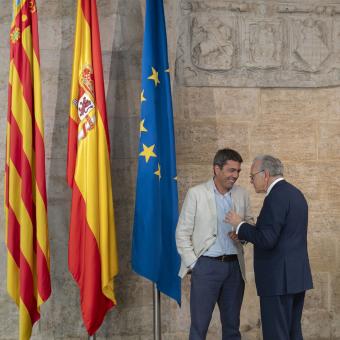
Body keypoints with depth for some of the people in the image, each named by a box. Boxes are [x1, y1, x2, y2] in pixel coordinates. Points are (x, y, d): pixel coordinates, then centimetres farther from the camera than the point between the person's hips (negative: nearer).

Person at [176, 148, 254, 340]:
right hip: (207, 265, -4)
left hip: (234, 266, 4)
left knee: (232, 324, 11)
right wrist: (192, 263, -7)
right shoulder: (196, 193, -4)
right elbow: (182, 233, -2)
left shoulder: (242, 194, 6)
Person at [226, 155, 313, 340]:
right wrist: (244, 233, 13)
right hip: (297, 276, 10)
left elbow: (267, 240, -22)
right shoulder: (295, 193, 15)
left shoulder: (276, 196, -16)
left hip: (279, 279, -10)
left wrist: (240, 224, -8)